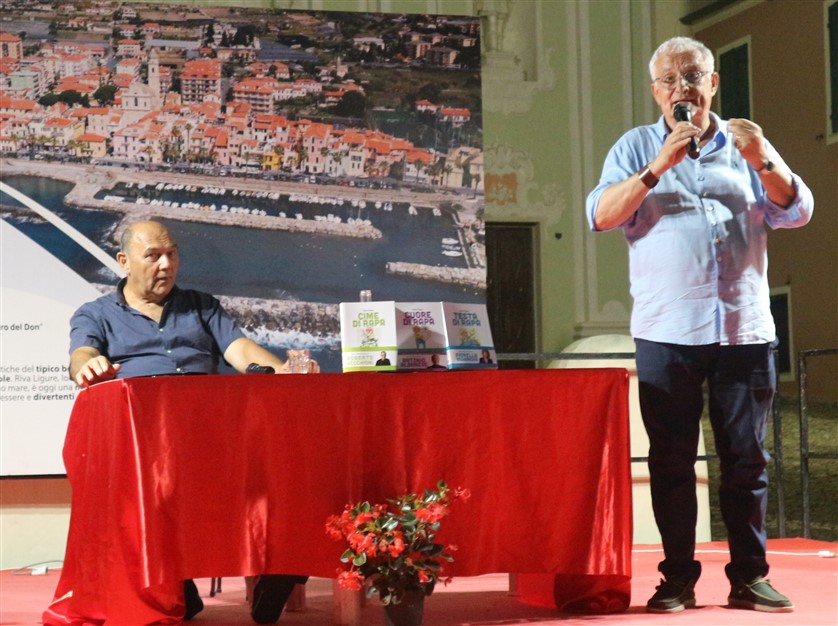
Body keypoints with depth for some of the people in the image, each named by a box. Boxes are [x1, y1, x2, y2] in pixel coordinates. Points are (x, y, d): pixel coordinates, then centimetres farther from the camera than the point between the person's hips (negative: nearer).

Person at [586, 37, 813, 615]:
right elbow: (601, 216, -6)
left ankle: (750, 577, 7)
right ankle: (678, 579, 6)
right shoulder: (636, 148, 8)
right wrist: (658, 168, -17)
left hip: (745, 328, 1)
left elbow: (797, 212, 2)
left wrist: (763, 161, -15)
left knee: (747, 458, 2)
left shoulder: (745, 147, 12)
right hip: (666, 330, -1)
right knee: (671, 461, 1)